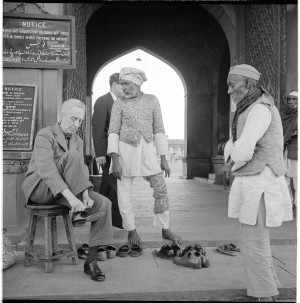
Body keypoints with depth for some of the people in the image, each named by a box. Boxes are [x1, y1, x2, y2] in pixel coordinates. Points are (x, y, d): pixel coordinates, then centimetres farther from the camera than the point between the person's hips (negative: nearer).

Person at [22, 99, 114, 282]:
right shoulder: (45, 135, -13)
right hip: (40, 188, -6)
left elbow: (81, 171, -2)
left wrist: (85, 195, -22)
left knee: (104, 204, -18)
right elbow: (45, 169, -29)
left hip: (62, 192, 6)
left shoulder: (78, 141, 10)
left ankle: (91, 261, -15)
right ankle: (80, 211, -21)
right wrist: (71, 197, -39)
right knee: (71, 157, -31)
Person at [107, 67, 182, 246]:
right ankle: (131, 230, 22)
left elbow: (159, 130, 4)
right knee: (124, 192, 4)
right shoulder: (119, 103, 0)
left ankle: (165, 229, 14)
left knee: (161, 189, -2)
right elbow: (113, 132, -3)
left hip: (146, 150, 1)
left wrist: (164, 158, 0)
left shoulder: (152, 100, 3)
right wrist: (115, 161, -13)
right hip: (125, 149, -1)